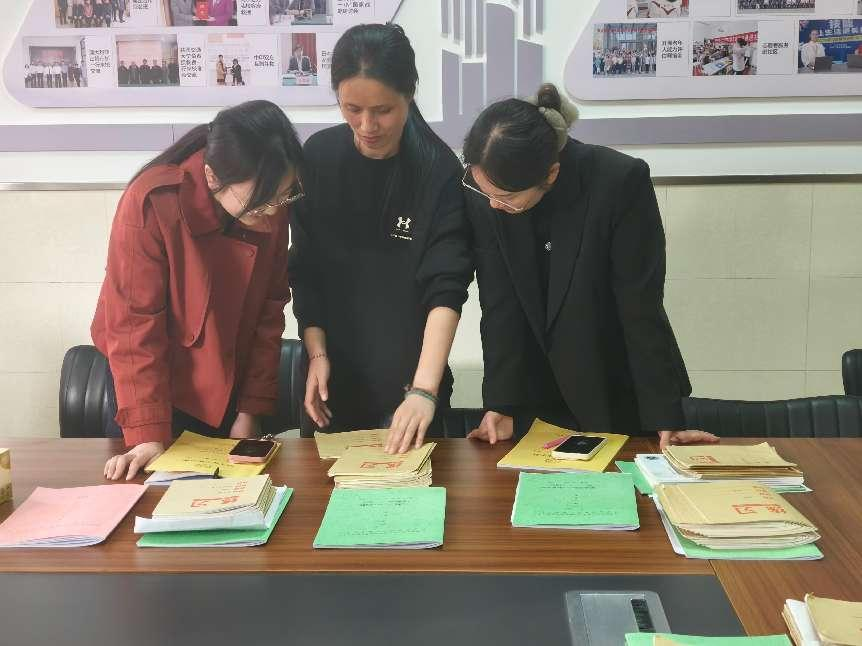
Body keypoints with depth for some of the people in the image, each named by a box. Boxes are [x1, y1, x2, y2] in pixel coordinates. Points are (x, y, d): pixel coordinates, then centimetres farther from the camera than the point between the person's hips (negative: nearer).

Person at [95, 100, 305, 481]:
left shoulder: (271, 206, -14)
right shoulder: (151, 204, -28)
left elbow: (269, 309, -6)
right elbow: (133, 322, -23)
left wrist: (251, 410, -5)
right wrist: (149, 434, -23)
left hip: (228, 386, 4)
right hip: (154, 382, -3)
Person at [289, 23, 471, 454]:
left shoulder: (439, 171, -13)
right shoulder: (318, 156, -4)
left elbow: (446, 289, -19)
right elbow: (305, 270, 3)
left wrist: (423, 390, -28)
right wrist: (316, 353, -5)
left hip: (407, 378, -3)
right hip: (332, 376, 3)